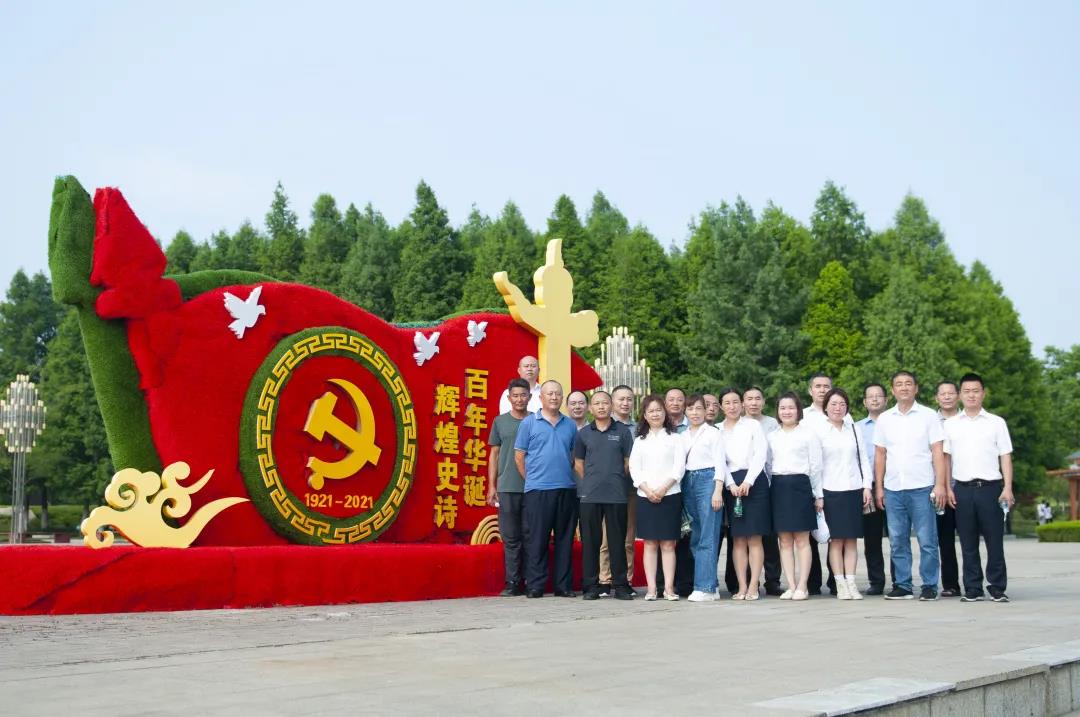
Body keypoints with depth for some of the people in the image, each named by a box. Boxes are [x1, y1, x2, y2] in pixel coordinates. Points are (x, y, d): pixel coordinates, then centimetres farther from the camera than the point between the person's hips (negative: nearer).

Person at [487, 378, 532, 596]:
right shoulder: (500, 421, 9)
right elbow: (494, 455, 11)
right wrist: (491, 486, 4)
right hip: (507, 488, 0)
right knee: (510, 537, 1)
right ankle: (512, 582, 4)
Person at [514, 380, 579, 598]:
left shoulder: (570, 425, 13)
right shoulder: (529, 422, 3)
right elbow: (519, 456, 4)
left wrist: (568, 477, 9)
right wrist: (531, 479, 2)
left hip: (566, 489, 3)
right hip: (537, 490, -3)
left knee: (565, 539, 6)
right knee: (536, 539, -2)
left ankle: (563, 585, 12)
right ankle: (535, 585, 3)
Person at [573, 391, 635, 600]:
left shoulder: (622, 431, 5)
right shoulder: (583, 434, 9)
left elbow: (629, 462, 7)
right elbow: (578, 464, 13)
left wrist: (615, 481, 7)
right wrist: (592, 483, 8)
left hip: (617, 495, -1)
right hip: (589, 496, 1)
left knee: (617, 540, 1)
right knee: (590, 541, 3)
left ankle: (621, 585, 7)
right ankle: (590, 585, 9)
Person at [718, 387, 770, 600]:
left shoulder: (753, 425, 5)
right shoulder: (717, 430, 11)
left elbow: (761, 454, -2)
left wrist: (748, 481, -12)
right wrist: (731, 484, -9)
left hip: (754, 482, -2)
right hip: (731, 485, 3)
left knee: (754, 538, -4)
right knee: (738, 539, 3)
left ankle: (753, 587, -3)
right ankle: (741, 587, 4)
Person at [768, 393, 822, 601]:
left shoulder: (808, 433, 3)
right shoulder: (771, 436, 15)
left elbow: (816, 466, 2)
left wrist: (819, 495, 0)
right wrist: (766, 490, 5)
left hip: (800, 485, -4)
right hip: (778, 487, 4)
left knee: (802, 539, -3)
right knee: (785, 540, 4)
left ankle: (802, 586, 0)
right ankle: (791, 586, 7)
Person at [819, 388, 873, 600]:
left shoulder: (854, 429, 12)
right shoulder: (819, 432, 1)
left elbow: (863, 458, 12)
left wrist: (867, 486, 3)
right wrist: (817, 494, -8)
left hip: (854, 489, 3)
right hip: (831, 490, -3)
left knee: (851, 540, 4)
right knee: (836, 540, -2)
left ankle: (851, 583, 6)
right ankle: (840, 585, 2)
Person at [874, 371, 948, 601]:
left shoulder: (928, 416, 3)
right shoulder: (884, 419, 11)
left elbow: (938, 453, -1)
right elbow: (880, 455, 13)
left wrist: (940, 485, -9)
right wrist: (878, 487, 7)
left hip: (922, 487, -3)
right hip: (893, 489, 3)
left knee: (927, 541, -3)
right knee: (897, 542, 6)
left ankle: (930, 586, 4)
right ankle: (903, 586, 12)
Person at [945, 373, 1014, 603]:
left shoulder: (996, 422, 8)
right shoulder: (950, 424, 11)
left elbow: (1005, 457, 5)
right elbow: (945, 458, 11)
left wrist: (1007, 488, -4)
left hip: (990, 487, -1)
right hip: (962, 489, 1)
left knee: (994, 540, -2)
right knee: (968, 543, 3)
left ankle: (997, 588, 5)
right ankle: (972, 589, 9)